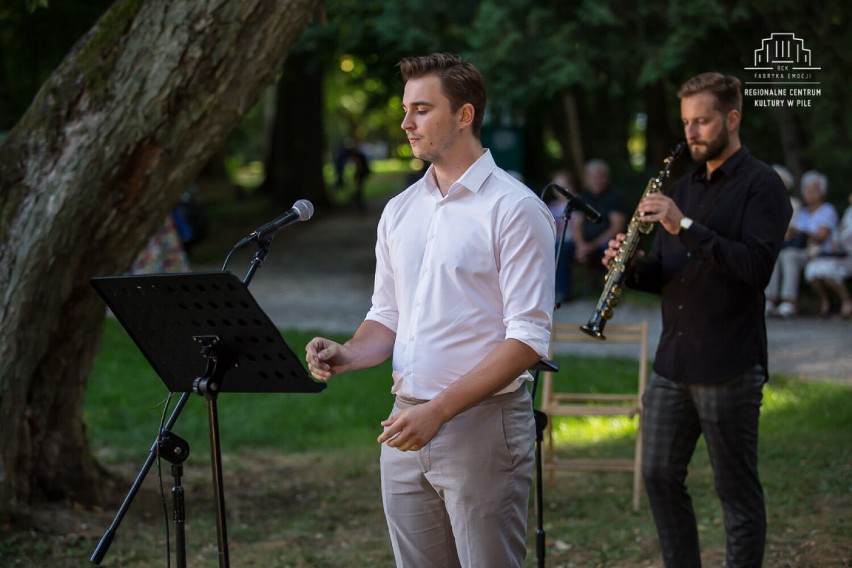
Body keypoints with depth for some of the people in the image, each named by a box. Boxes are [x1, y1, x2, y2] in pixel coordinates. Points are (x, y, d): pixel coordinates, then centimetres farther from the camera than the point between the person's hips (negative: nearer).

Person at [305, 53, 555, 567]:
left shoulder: (514, 209, -9)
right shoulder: (400, 211, 13)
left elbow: (528, 339, -15)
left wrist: (439, 410, -21)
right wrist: (347, 355, -4)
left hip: (483, 424, -6)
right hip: (408, 426, 7)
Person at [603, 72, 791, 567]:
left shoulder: (760, 185, -6)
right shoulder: (683, 188, 16)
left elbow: (757, 266, -19)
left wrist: (686, 226, -25)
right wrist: (633, 267, -5)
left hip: (729, 368, -7)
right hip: (672, 363, 7)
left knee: (738, 491, 1)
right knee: (660, 476, 10)